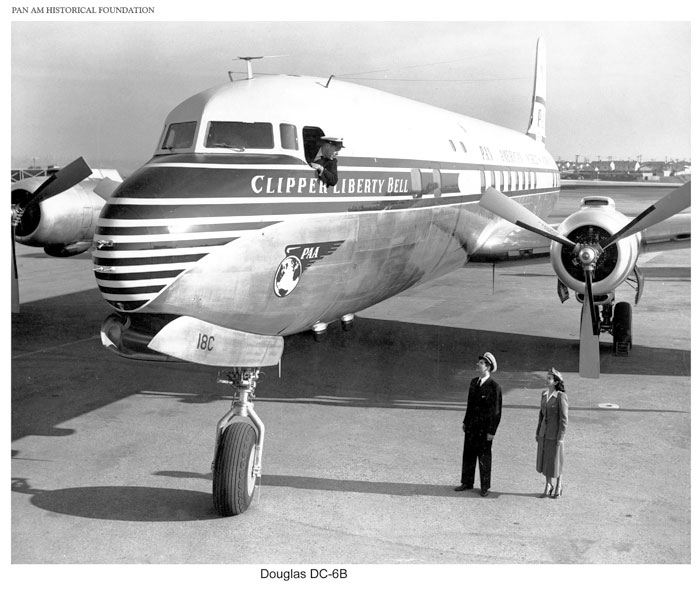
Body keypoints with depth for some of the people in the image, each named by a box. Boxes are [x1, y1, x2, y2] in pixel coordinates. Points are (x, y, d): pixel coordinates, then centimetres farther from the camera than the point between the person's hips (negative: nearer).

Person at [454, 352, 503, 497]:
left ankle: (485, 487, 17)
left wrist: (492, 432, -15)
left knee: (484, 457, 4)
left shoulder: (494, 387, -15)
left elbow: (496, 411, -14)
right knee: (468, 454, 12)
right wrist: (465, 421, 14)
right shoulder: (474, 382, 7)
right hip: (471, 426, 6)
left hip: (485, 428, -6)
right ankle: (467, 483, 25)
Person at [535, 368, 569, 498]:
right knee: (544, 460, 11)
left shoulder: (561, 396, -18)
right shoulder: (544, 394, 3)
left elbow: (564, 419, -17)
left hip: (555, 433, -6)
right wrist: (538, 432, 12)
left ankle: (559, 486, 28)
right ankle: (548, 487, 26)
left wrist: (560, 438, -18)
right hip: (544, 432, 6)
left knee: (555, 461, 7)